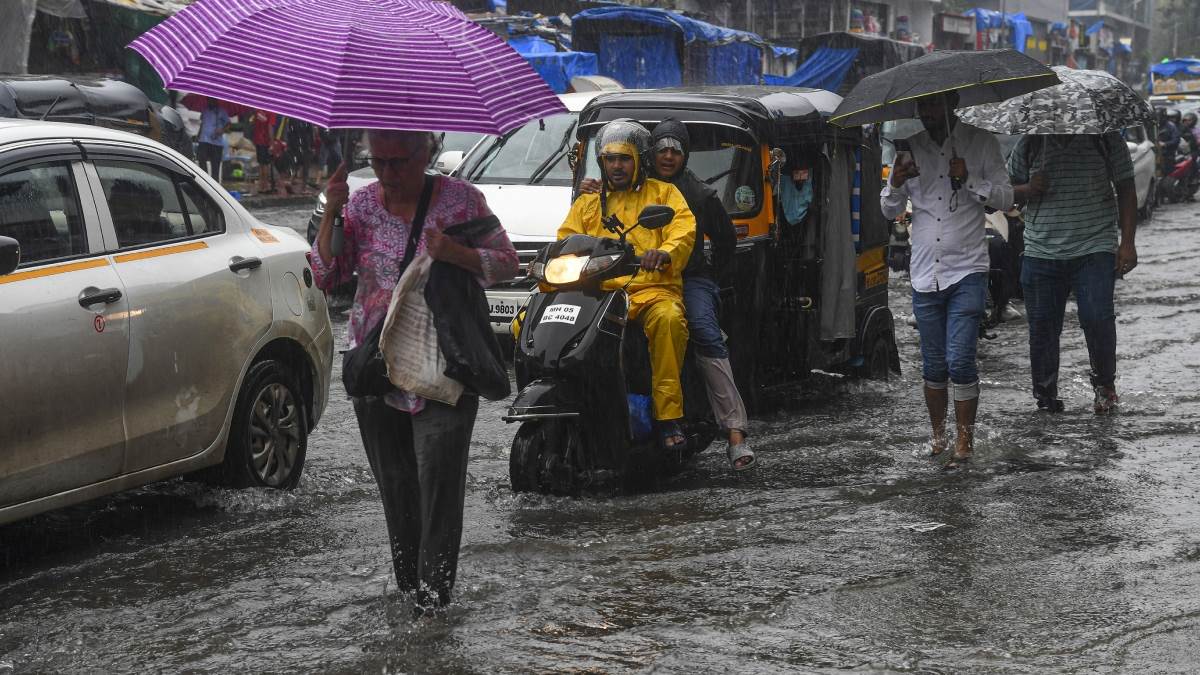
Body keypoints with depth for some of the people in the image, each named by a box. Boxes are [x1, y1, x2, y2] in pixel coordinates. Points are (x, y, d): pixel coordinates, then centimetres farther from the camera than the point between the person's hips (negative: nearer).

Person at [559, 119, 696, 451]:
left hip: (652, 289, -2)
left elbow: (684, 229, 0)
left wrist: (665, 253, -24)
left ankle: (669, 415, -37)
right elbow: (565, 241, 17)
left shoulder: (664, 193, 17)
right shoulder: (588, 202, 28)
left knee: (668, 319, -40)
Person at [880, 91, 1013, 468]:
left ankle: (964, 443, -4)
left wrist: (970, 180, -17)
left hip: (967, 271, -3)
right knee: (933, 366, 9)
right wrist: (896, 184, -9)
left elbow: (1005, 198, 0)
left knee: (960, 361, -11)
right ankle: (938, 436, 22)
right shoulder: (910, 148, 10)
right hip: (924, 274, 3)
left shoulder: (981, 143, 2)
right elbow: (890, 211, 12)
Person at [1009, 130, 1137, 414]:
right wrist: (1027, 190, -9)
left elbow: (1126, 191, 5)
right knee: (1042, 327, 4)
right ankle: (1045, 396, 20)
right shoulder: (1029, 145, 4)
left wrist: (1127, 243, -2)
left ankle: (1104, 384, 11)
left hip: (1094, 251, -2)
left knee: (1097, 318, -14)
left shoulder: (1106, 140, 1)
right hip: (1041, 253, 2)